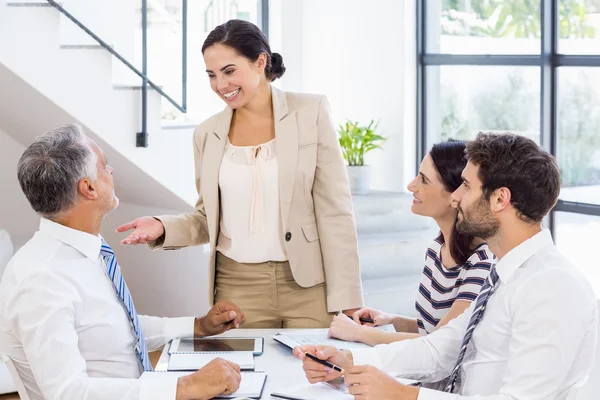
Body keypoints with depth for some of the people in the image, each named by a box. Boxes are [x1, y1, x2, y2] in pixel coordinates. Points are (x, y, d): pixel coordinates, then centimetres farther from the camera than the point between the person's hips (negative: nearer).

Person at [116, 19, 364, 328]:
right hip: (237, 289, 2)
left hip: (308, 285, -2)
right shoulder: (208, 133, 5)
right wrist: (164, 228, -7)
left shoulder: (310, 112, -4)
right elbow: (209, 219, 13)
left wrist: (347, 297, -8)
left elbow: (335, 209, -5)